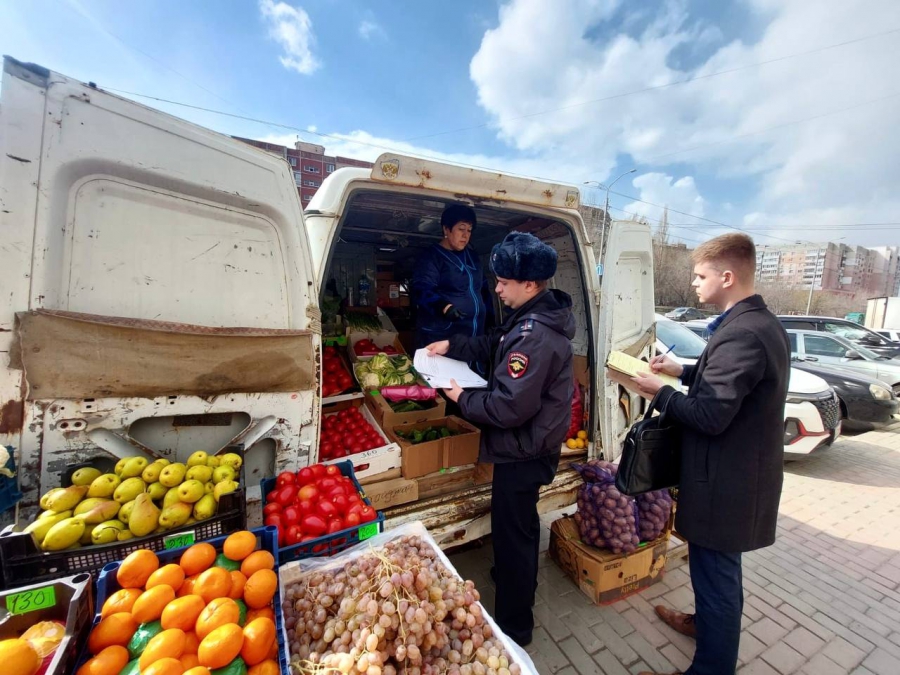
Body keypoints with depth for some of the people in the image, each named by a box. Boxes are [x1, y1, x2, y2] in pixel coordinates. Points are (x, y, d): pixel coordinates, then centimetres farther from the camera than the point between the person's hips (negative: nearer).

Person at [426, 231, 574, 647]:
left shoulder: (534, 335, -29)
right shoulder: (535, 316, 3)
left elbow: (509, 407, -31)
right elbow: (493, 346, 15)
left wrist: (462, 398, -16)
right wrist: (451, 346, 5)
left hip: (522, 451, -10)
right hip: (528, 444, 10)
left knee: (512, 530, 10)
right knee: (520, 523, 29)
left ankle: (514, 626, 34)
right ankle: (514, 577, 55)